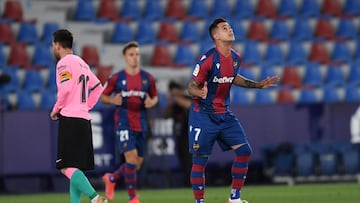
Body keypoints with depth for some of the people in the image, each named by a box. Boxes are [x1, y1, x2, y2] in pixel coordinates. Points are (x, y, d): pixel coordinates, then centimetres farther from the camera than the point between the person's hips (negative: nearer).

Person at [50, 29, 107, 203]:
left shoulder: (64, 63, -7)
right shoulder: (82, 63, 20)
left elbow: (65, 89, -20)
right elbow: (98, 88, 24)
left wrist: (56, 109, -6)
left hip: (70, 119, -9)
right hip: (84, 118, 9)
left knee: (67, 167, -13)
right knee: (75, 168, 10)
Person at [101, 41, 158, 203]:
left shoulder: (148, 78, 5)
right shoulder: (116, 78, -2)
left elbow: (155, 97, 15)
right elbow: (103, 96, 6)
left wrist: (151, 102, -9)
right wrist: (113, 100, -16)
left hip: (141, 125, 4)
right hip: (123, 123, -4)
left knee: (137, 163, 8)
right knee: (131, 157, -17)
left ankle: (111, 179, 36)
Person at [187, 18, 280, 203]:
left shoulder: (235, 58, 2)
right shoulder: (207, 59, -19)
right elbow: (191, 87, -15)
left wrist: (258, 85, 19)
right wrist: (200, 93, -38)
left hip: (224, 114, 7)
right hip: (203, 116, -7)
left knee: (244, 150, 0)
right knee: (200, 160, -4)